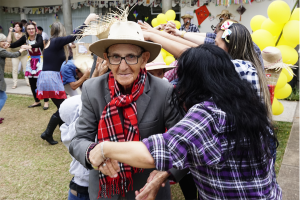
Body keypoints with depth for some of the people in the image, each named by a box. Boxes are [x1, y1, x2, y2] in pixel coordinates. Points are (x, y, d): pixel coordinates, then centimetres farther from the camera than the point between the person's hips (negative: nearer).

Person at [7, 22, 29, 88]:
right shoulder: (12, 34, 0)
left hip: (24, 54, 1)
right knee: (15, 69, 0)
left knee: (25, 68, 6)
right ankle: (15, 83, 7)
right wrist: (10, 32, -14)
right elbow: (8, 41, -14)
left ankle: (28, 81, 20)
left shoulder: (24, 34, 3)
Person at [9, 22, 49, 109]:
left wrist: (29, 46, -52)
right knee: (32, 83, 9)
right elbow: (15, 44, -5)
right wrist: (8, 45, -27)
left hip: (39, 61, -5)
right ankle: (37, 101, 23)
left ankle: (46, 101, 2)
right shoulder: (25, 38, 1)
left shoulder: (38, 37, -14)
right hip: (31, 62, 5)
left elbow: (40, 44, -35)